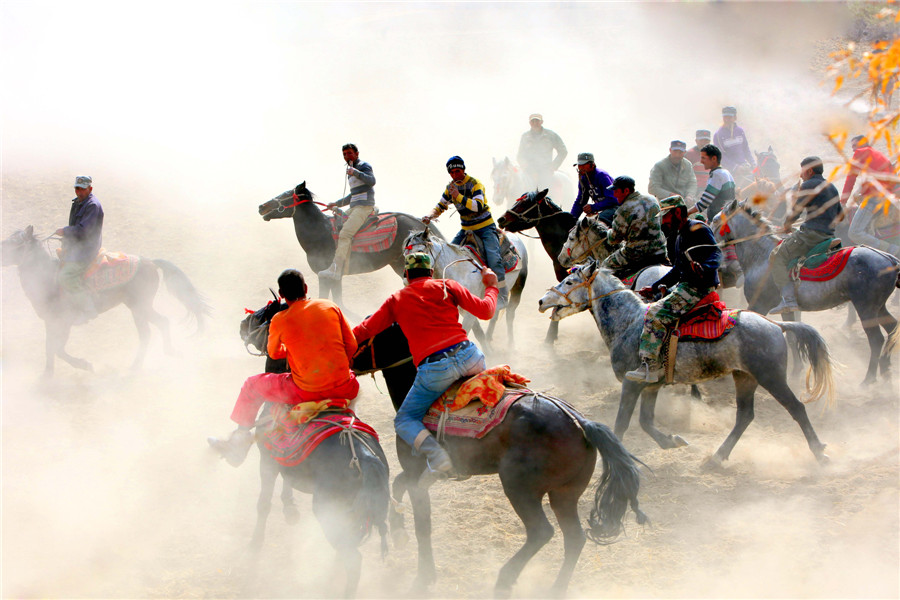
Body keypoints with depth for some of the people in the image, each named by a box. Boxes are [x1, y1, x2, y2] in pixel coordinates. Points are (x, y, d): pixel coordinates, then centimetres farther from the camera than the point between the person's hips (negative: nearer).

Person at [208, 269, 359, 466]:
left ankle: (237, 444, 34)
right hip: (343, 389, 3)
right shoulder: (330, 306, 3)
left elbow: (273, 353, 14)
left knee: (252, 385, 21)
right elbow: (352, 346, 7)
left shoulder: (279, 320, -4)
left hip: (306, 392, -2)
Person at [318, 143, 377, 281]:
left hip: (364, 206, -10)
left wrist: (355, 172, -31)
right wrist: (337, 204, 31)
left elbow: (371, 181, -21)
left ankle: (336, 271, -28)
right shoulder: (350, 172, 26)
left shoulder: (364, 166, -1)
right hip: (354, 208, 10)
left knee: (344, 234, -21)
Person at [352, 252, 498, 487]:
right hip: (468, 355, 3)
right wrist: (491, 286, 32)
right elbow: (485, 310, 13)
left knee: (404, 421, 8)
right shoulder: (447, 286, 14)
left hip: (433, 369, -3)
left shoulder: (396, 300, 14)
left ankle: (437, 456, -17)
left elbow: (365, 330, 16)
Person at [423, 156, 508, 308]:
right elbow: (441, 206, 14)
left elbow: (478, 206, -28)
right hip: (466, 229, 7)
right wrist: (430, 217, -7)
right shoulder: (450, 187, 5)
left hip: (485, 227, -7)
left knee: (493, 258, -22)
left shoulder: (475, 184, -14)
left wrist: (458, 196, -34)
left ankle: (503, 295, -15)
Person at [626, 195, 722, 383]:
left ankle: (650, 368, -24)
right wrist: (654, 288, 24)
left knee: (656, 314, -22)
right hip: (685, 286, 11)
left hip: (698, 288, -11)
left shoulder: (698, 229, -11)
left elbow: (716, 254, -25)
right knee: (653, 309, 21)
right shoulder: (681, 235, 21)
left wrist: (703, 268, -45)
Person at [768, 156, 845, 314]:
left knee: (777, 257, -6)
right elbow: (840, 215, 28)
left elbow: (796, 211, -5)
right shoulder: (832, 188, 21)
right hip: (829, 235, 9)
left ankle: (788, 298, -22)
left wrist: (787, 225, 13)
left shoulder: (808, 185, -5)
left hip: (811, 234, -9)